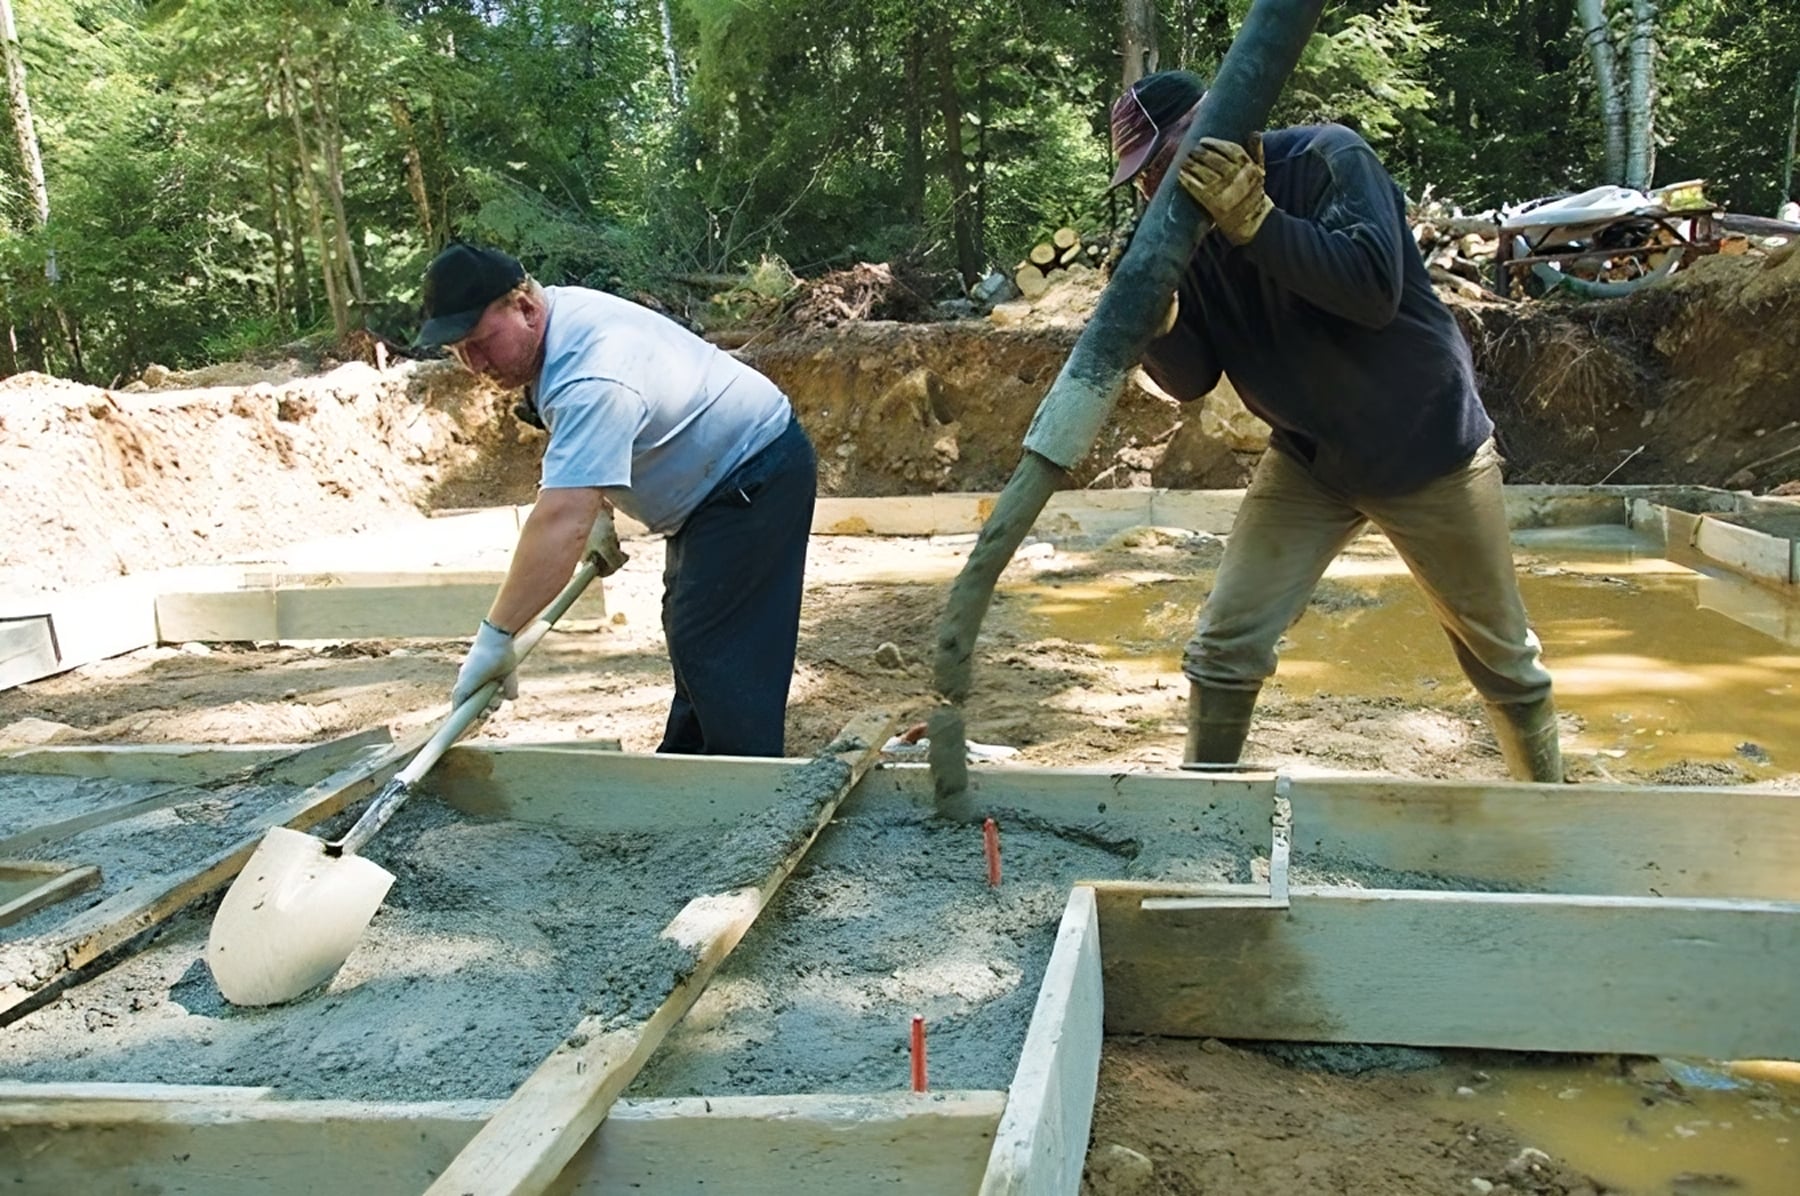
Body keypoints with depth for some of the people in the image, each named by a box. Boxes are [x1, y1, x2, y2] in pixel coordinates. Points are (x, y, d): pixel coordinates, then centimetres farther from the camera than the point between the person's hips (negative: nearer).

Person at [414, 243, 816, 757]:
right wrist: (602, 509, 14)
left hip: (755, 477, -11)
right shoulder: (560, 313, -1)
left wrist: (495, 636, -42)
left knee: (717, 651, -15)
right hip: (719, 483, 11)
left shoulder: (589, 379, -33)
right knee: (690, 636, 18)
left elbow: (561, 520, -42)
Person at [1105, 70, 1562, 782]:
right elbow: (1193, 379, -6)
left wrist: (1254, 219, -37)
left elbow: (1375, 288, -34)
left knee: (1502, 658, 11)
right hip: (1307, 462, 4)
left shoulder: (1327, 160, -19)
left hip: (1427, 447, -4)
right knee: (1224, 647, -6)